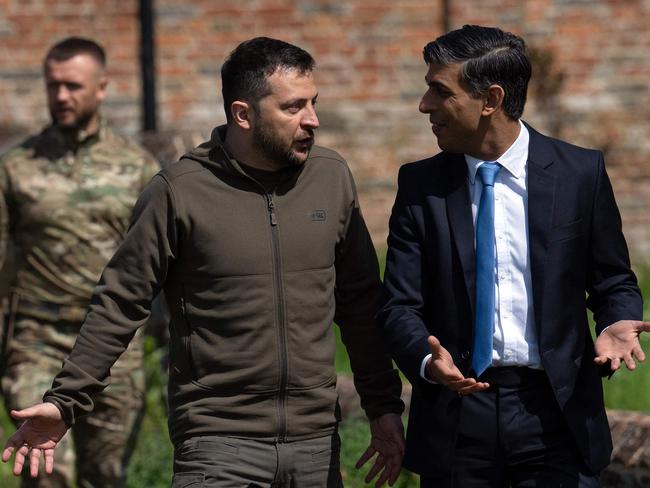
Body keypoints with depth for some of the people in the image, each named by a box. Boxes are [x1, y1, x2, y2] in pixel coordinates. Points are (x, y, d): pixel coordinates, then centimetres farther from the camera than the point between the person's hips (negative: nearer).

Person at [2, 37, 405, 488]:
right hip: (218, 446, -3)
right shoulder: (180, 191, -5)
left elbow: (360, 304, 12)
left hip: (316, 444, 3)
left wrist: (384, 406, 12)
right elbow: (121, 303, -1)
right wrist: (65, 400, -7)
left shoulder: (332, 177, 5)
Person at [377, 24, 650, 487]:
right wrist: (427, 359, -20)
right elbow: (400, 305, 0)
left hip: (556, 412, -1)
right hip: (455, 419, 1)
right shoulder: (421, 185, 3)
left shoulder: (580, 172, -1)